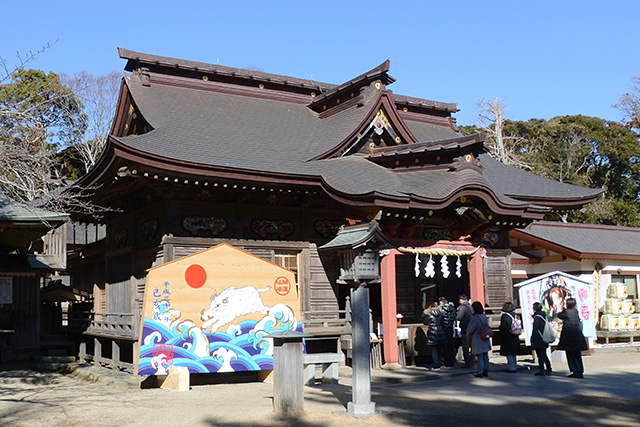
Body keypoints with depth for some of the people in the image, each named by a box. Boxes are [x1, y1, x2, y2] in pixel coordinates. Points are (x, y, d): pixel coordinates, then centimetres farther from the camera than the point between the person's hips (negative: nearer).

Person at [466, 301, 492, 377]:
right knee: (485, 356, 11)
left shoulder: (475, 318, -18)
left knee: (480, 356, -3)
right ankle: (486, 371, 17)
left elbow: (471, 329, -12)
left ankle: (480, 372, 0)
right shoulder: (484, 317, 3)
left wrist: (468, 335, 7)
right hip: (485, 340, 6)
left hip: (477, 340, -6)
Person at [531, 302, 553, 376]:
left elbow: (535, 329, -17)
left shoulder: (537, 317, -15)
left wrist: (533, 340, -14)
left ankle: (541, 370, -1)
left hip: (538, 339, -8)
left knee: (540, 356, -3)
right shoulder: (544, 316, 11)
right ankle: (549, 370, 14)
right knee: (544, 355, 14)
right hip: (544, 339, 8)